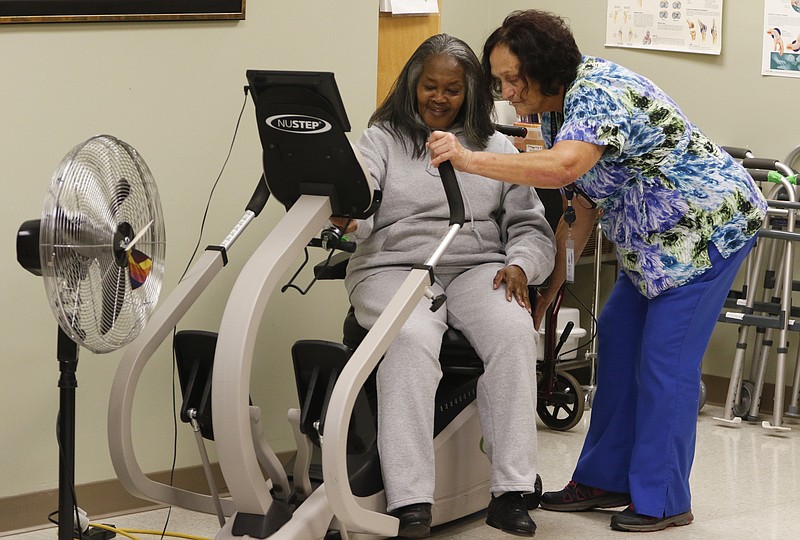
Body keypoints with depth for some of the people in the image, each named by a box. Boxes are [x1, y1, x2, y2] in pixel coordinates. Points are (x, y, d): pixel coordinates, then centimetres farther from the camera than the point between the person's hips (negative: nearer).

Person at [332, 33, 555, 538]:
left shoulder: (496, 147, 19)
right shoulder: (382, 139, 13)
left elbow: (531, 226, 15)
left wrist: (519, 265, -6)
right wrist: (349, 219, -29)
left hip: (478, 269, 2)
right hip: (394, 267, -2)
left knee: (514, 331, -31)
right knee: (411, 340, -35)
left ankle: (511, 493, -28)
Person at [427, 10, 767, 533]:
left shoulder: (599, 94, -25)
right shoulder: (557, 108, 5)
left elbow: (563, 167, -44)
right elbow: (581, 205, 8)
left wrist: (469, 159, -49)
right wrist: (548, 291, 5)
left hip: (710, 221, -10)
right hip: (657, 235, 10)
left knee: (666, 360, -10)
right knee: (617, 339, 10)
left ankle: (662, 502, -1)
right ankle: (606, 479, 18)